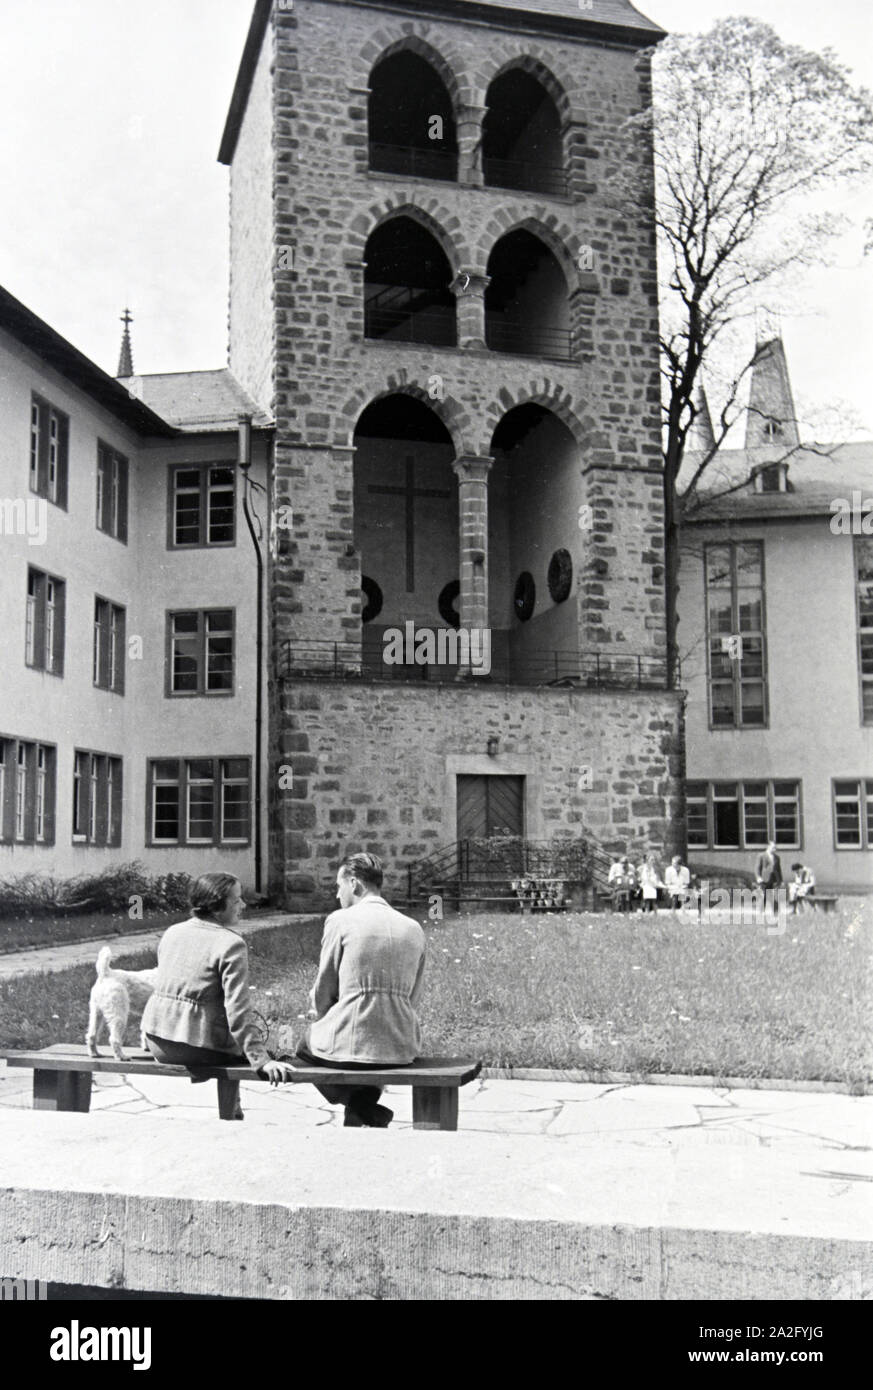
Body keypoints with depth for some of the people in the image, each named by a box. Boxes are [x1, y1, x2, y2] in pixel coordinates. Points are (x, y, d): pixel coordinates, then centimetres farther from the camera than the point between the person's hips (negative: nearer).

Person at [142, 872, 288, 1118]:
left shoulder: (172, 932, 8)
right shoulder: (231, 944, -14)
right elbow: (237, 1010, -20)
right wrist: (261, 1060, -18)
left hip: (157, 1043, 7)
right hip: (197, 1047, -6)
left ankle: (230, 1113, 31)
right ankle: (230, 1116, 25)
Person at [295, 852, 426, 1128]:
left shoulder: (340, 920, -5)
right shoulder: (414, 929, 8)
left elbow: (323, 992, 2)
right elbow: (412, 997, 13)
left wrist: (326, 1024, 20)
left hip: (349, 1045, -5)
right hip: (402, 1049, 5)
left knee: (306, 1045, 27)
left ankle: (367, 1115, 12)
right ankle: (365, 1118, 30)